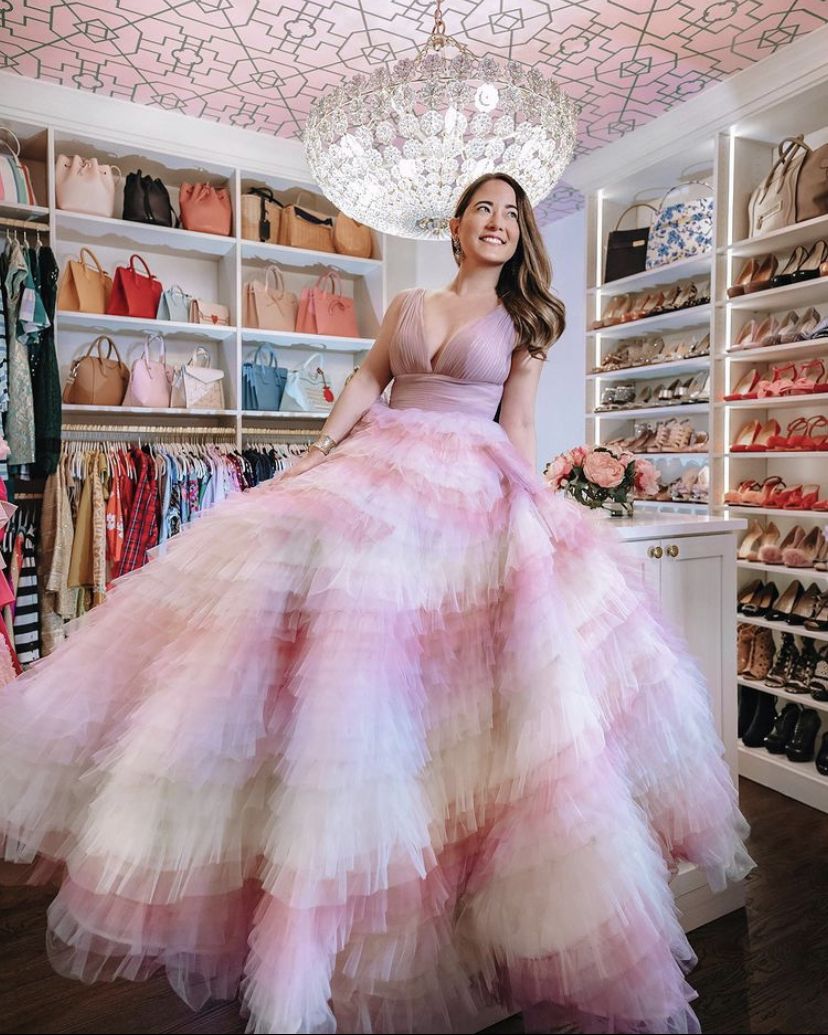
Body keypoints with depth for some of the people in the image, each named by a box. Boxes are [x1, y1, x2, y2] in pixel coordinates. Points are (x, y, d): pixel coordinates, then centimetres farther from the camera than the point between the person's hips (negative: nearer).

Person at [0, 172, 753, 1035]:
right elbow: (367, 381, 14)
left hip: (470, 490, -1)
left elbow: (517, 428, 8)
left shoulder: (523, 324, 13)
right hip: (376, 469, 2)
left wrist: (533, 509, -1)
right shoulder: (409, 305, 20)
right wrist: (326, 446, 0)